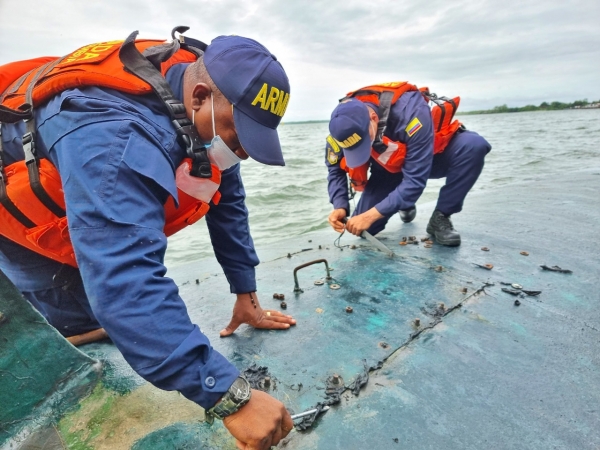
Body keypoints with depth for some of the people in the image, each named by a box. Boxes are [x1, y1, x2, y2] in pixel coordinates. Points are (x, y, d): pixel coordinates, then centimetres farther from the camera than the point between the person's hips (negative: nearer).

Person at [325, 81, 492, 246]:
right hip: (387, 168, 3)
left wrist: (372, 215, -41)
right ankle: (405, 204, 20)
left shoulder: (411, 112, -39)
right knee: (363, 228, -11)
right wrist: (339, 207, -30)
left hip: (430, 157, -2)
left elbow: (415, 179, -38)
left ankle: (440, 218, -15)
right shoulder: (343, 125, -27)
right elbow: (335, 170, -12)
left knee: (474, 145, -34)